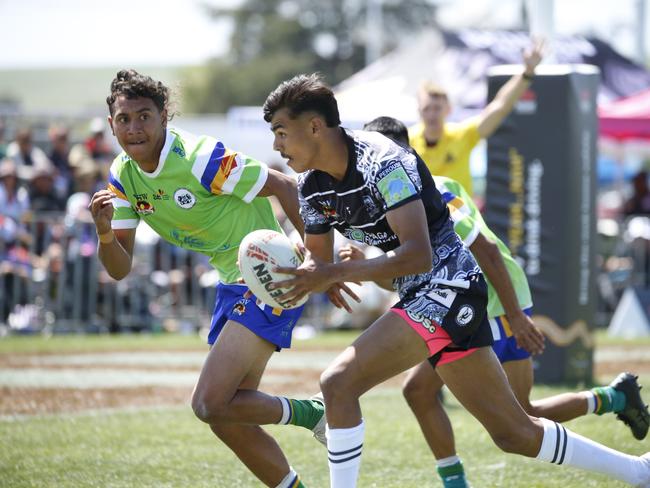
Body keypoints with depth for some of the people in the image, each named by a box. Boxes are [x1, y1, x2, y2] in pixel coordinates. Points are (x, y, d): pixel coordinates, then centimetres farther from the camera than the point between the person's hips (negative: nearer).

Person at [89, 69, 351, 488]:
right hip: (233, 284, 8)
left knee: (210, 404, -17)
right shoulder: (123, 177, 0)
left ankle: (312, 414, 3)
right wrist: (105, 233, -22)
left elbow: (284, 186, -17)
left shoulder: (200, 158, -23)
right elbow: (120, 268, 1)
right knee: (225, 417, 10)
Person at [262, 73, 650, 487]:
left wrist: (334, 274, -35)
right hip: (420, 296, 9)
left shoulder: (382, 161, -21)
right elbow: (317, 258, 15)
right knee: (516, 433, 12)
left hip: (449, 288, -9)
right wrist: (296, 285, -9)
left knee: (338, 383, -21)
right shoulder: (312, 185, 5)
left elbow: (418, 254, -30)